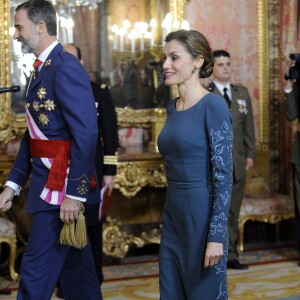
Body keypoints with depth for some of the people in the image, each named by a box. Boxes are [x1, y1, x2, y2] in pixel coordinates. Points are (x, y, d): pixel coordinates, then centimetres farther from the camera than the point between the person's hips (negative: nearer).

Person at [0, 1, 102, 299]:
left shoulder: (65, 67, -16)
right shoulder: (41, 69, 13)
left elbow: (86, 134, -21)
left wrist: (75, 193, -22)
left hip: (62, 185, -9)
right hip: (48, 183, 9)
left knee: (36, 272, -4)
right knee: (75, 266, 17)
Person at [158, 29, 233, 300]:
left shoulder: (213, 106, -13)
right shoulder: (172, 107, 10)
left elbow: (224, 176, -15)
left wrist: (216, 236, -19)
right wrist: (172, 212, 18)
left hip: (202, 216, -7)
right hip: (172, 215, 8)